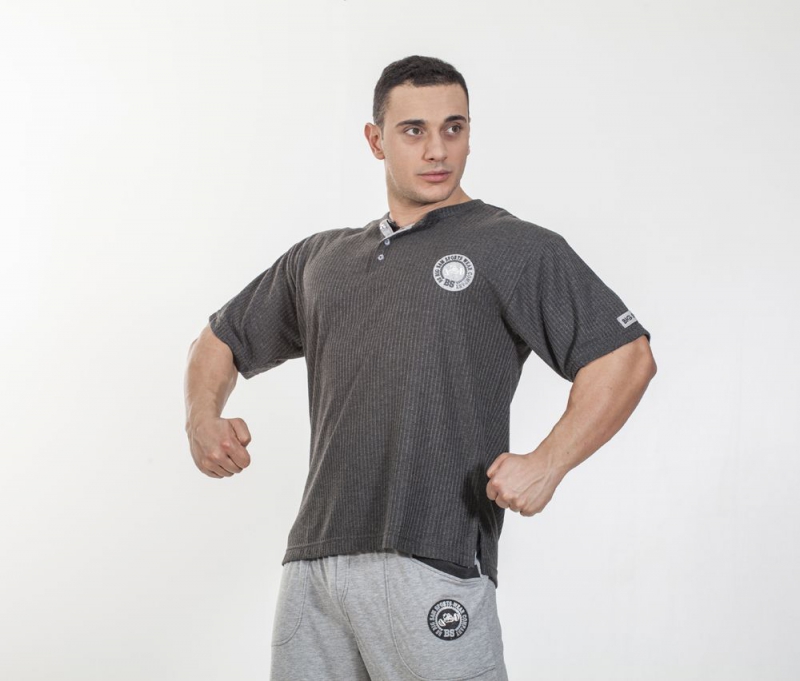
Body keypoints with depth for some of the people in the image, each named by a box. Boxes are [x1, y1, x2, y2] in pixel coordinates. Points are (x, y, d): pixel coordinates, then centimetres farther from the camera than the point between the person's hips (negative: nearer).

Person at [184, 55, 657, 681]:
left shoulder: (516, 249, 3)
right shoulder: (320, 259, 20)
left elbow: (627, 355, -4)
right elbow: (222, 341, 30)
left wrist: (548, 463, -16)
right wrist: (204, 419, 9)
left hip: (434, 564, -5)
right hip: (313, 561, 5)